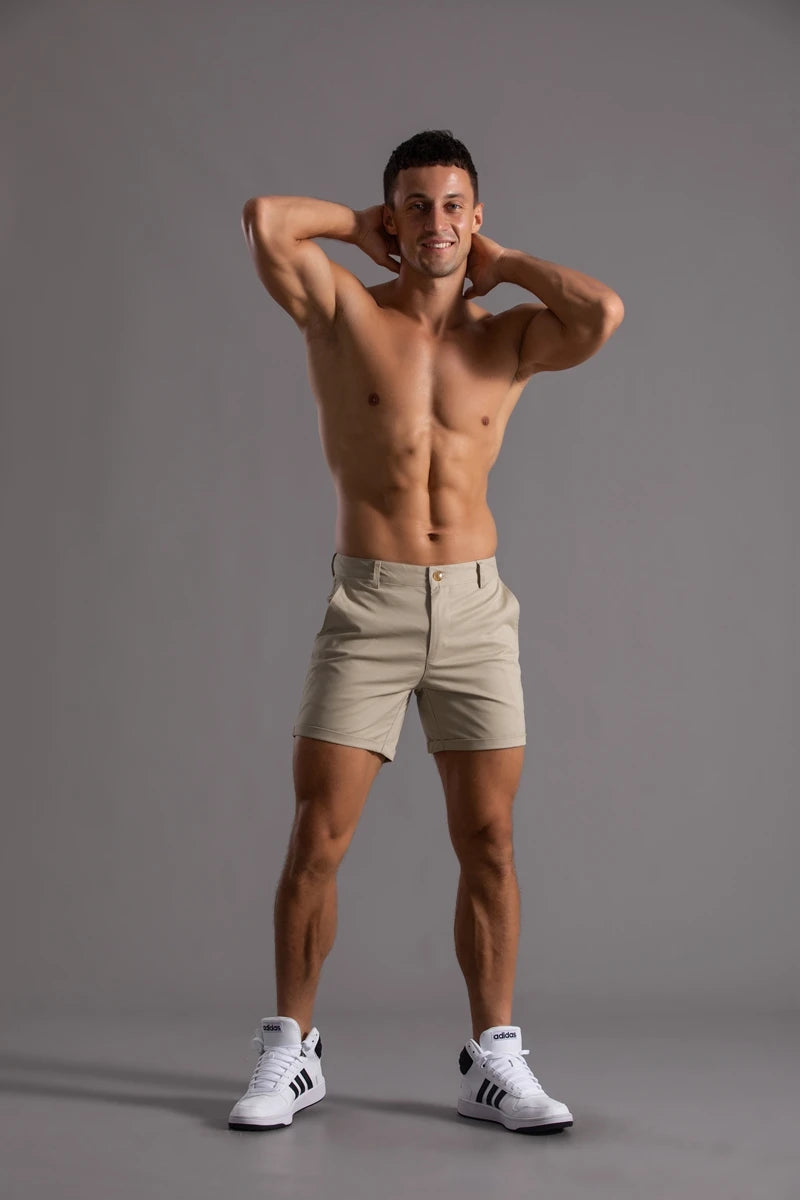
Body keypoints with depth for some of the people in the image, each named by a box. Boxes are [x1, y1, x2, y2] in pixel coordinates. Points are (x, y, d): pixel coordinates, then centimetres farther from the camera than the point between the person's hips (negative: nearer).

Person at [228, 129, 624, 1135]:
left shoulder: (509, 338, 8)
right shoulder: (344, 314, 2)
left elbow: (603, 316, -12)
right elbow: (263, 220, -14)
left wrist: (501, 261, 3)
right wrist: (358, 223, 5)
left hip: (476, 607, 2)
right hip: (366, 607, -2)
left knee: (487, 841, 4)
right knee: (316, 838, -2)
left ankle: (494, 1061, 16)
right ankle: (291, 1051, 15)